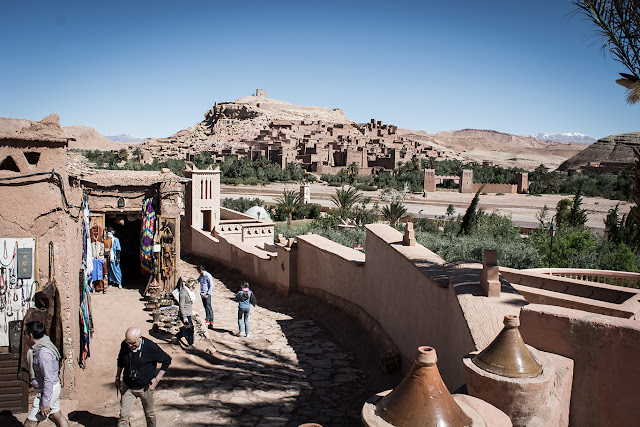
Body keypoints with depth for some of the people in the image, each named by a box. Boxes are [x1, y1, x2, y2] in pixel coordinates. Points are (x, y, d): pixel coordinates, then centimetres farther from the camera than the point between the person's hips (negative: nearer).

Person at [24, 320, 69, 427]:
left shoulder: (43, 353, -27)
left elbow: (48, 379, -26)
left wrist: (45, 403, -22)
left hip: (47, 390, -10)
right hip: (53, 387, 10)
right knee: (56, 416, 18)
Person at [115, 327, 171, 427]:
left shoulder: (150, 347, -20)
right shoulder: (124, 345, -8)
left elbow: (167, 360, -8)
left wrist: (157, 378, -11)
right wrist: (117, 377, 14)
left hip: (145, 387, -2)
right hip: (127, 387, 3)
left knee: (149, 414, 14)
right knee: (124, 415, -5)